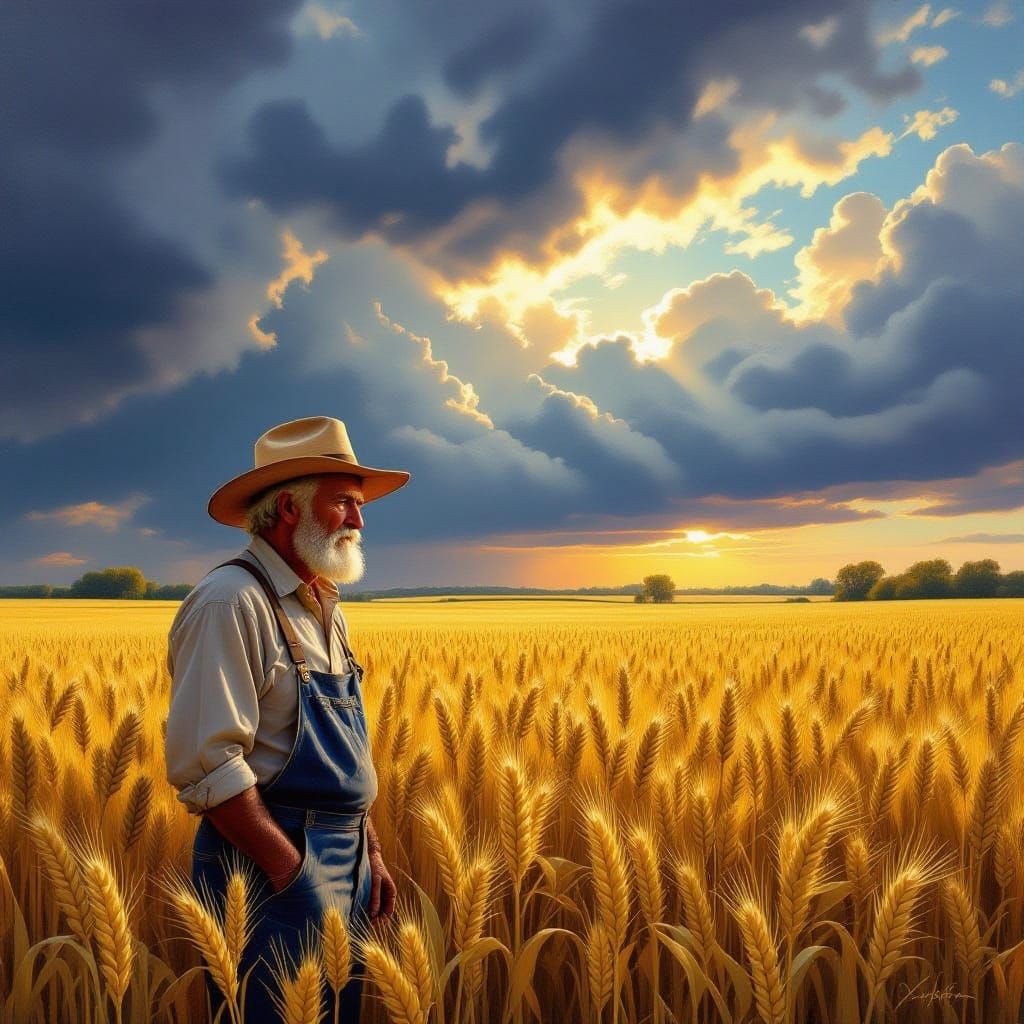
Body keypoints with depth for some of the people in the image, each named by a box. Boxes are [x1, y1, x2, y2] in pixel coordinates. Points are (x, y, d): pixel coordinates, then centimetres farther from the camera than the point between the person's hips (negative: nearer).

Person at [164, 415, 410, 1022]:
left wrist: (371, 853, 11)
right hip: (272, 860, -8)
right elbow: (206, 764, -22)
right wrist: (291, 871, -20)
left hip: (346, 864, 8)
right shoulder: (231, 602, -17)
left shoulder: (327, 612, 12)